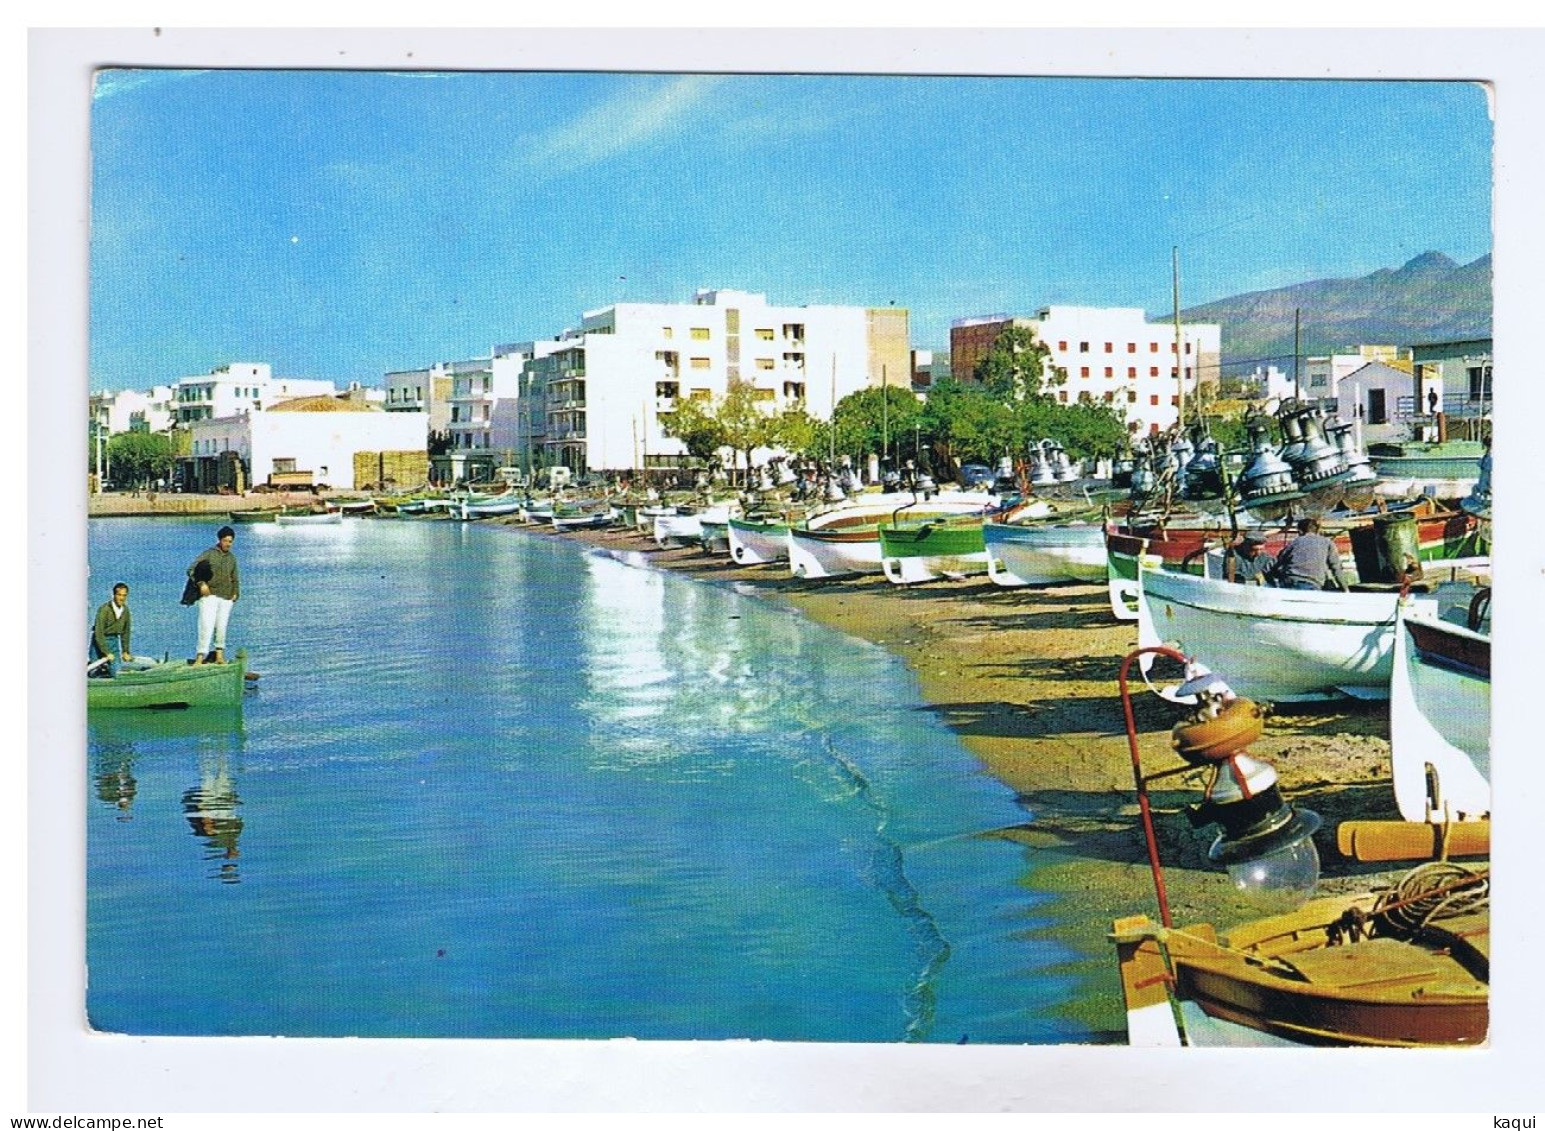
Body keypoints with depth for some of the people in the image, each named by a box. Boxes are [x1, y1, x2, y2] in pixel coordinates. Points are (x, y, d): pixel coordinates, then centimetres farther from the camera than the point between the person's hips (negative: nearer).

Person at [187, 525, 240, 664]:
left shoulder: (232, 558, 16)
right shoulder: (209, 554, 1)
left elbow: (236, 579, 25)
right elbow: (191, 570, -4)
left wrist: (236, 593, 10)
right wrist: (201, 583, -16)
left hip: (226, 598, 5)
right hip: (209, 595, -5)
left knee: (221, 626, 5)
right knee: (206, 625, -12)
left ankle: (220, 654, 16)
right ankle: (201, 656, -13)